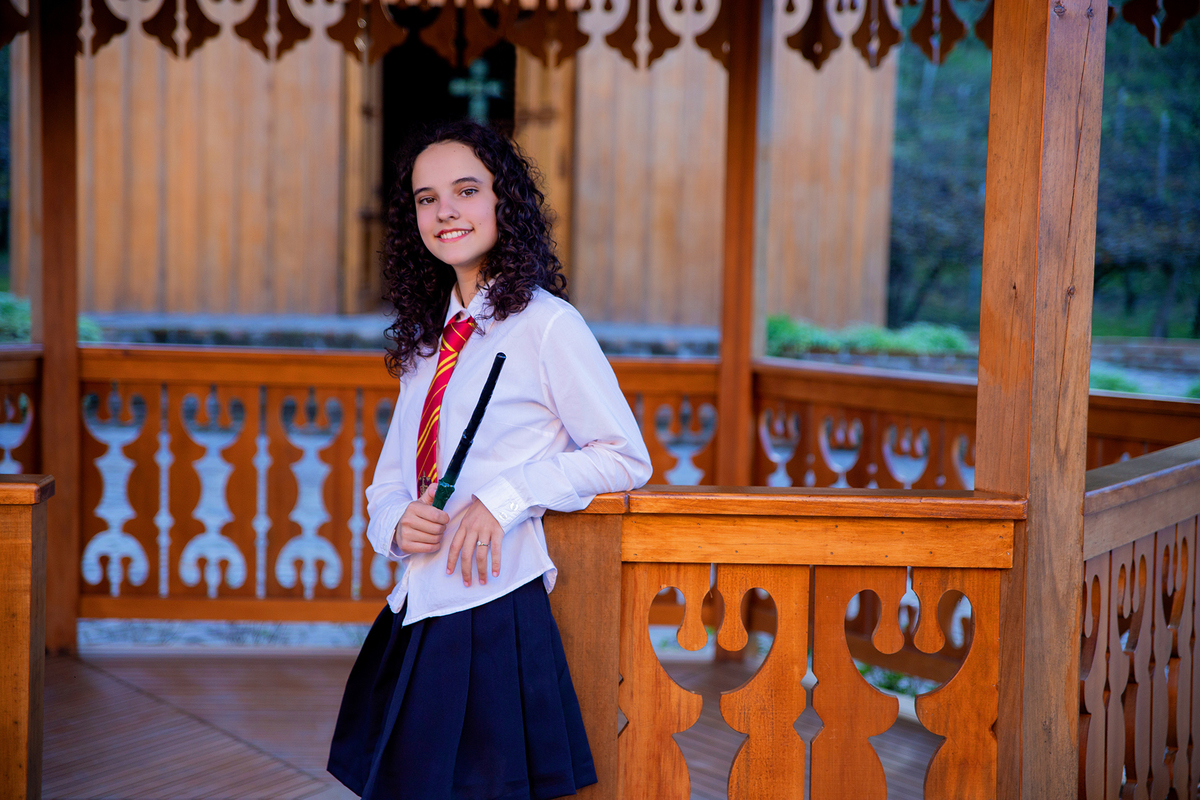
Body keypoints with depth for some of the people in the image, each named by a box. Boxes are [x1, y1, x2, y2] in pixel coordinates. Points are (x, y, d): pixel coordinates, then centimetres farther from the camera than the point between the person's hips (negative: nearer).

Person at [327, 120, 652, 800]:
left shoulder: (546, 324, -7)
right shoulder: (427, 340, 14)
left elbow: (626, 457, -7)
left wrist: (506, 496, -17)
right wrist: (396, 524, -6)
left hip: (496, 611, -6)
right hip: (416, 620, 6)